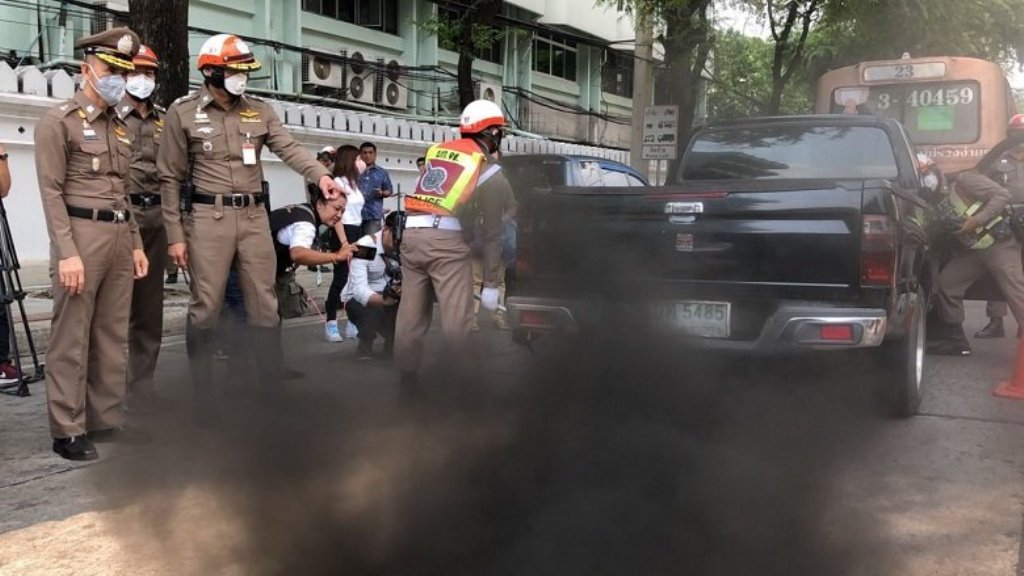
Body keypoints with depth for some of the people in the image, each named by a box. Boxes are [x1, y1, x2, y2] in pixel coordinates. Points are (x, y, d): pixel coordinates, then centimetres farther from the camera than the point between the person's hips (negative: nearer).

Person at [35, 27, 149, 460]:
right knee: (71, 338, -3)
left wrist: (135, 243, 16)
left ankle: (107, 420, 17)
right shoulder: (58, 121, -3)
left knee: (113, 335, 9)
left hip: (119, 236, 7)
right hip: (81, 233, -7)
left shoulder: (121, 127, 18)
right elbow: (51, 191, -10)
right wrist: (66, 251, -18)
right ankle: (68, 431, 3)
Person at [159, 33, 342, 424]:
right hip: (208, 217, -3)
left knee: (264, 306, 7)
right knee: (206, 307, 1)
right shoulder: (183, 113, -1)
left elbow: (289, 149, -6)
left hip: (254, 216, 3)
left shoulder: (260, 112, 9)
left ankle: (273, 388, 17)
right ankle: (204, 395, 12)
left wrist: (320, 175, -26)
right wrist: (175, 235, -4)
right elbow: (171, 178, 1)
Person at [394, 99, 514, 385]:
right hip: (446, 239, -6)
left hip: (410, 234, 6)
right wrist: (490, 283, 7)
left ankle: (407, 380, 21)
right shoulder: (489, 170, 5)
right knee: (457, 320, -3)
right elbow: (491, 232, 5)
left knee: (410, 318, 11)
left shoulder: (437, 150, 19)